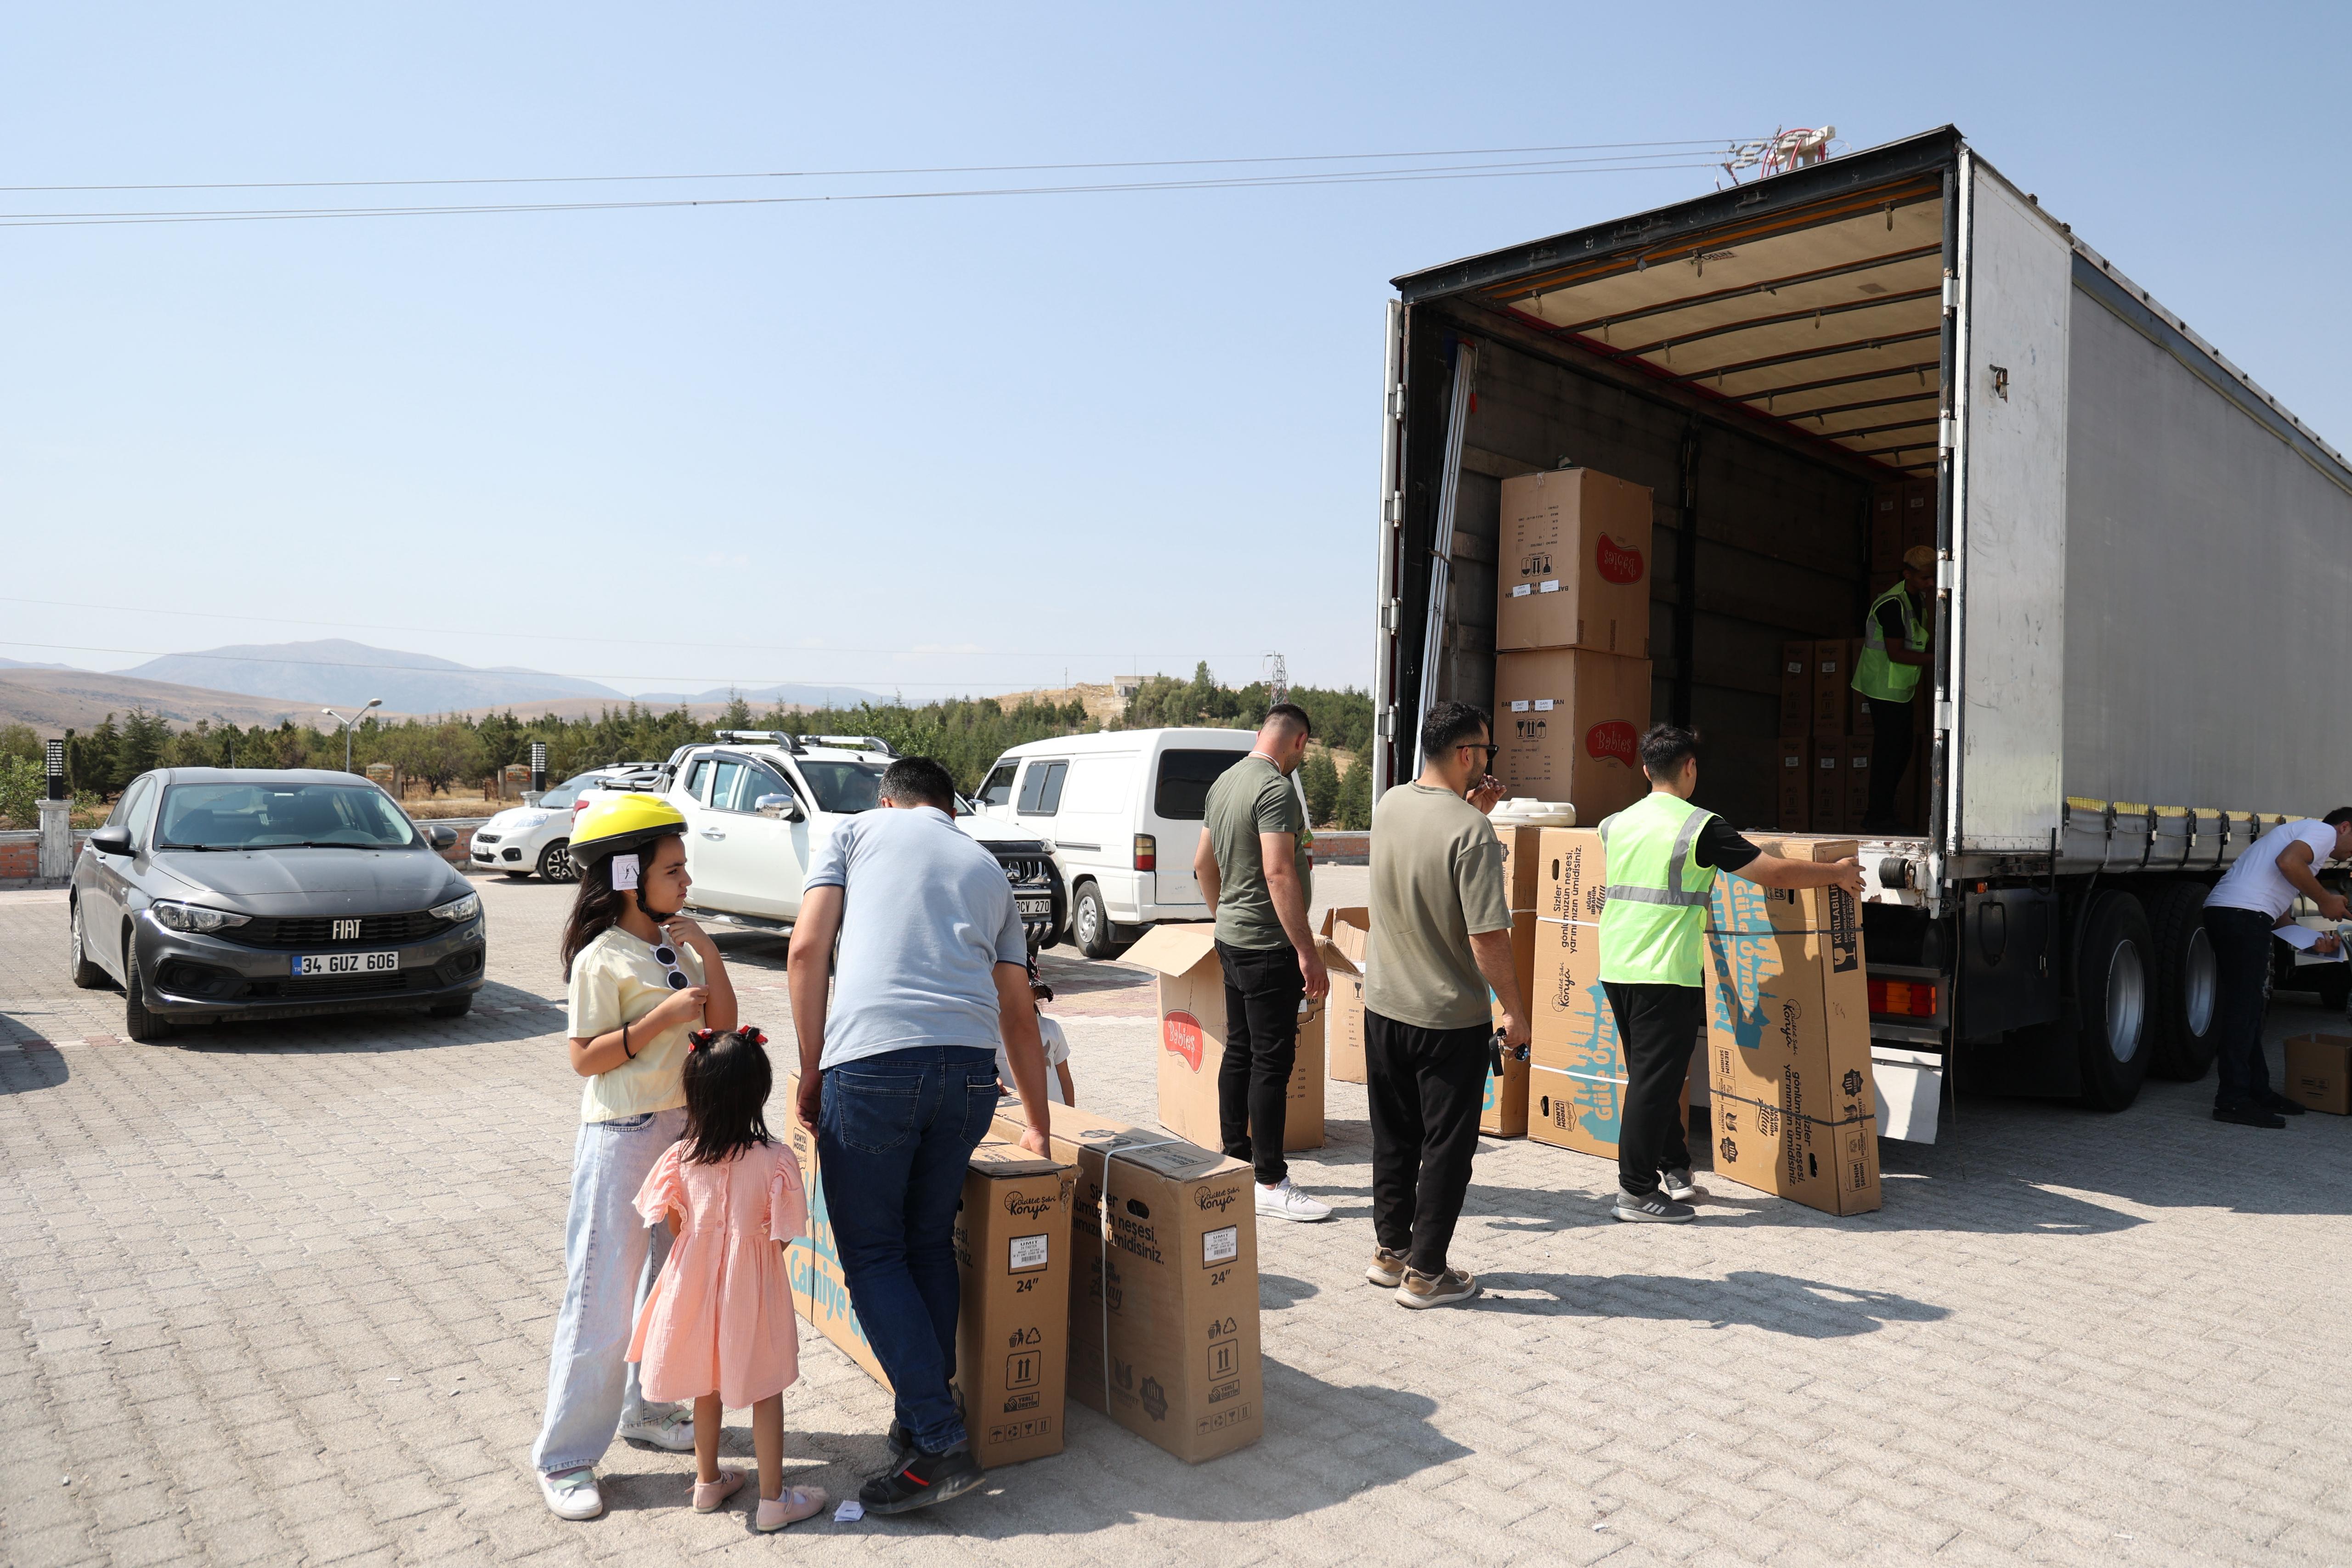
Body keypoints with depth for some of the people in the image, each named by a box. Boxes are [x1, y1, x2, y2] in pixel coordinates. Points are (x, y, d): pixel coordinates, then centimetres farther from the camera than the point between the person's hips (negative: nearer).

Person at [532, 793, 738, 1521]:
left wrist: (710, 955, -6)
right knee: (603, 1303, -1)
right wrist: (662, 1018, -24)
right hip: (622, 1138, -8)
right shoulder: (602, 959, -14)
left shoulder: (676, 945, 7)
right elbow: (585, 1058, -16)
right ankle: (563, 1457, 12)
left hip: (684, 1127, 8)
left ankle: (647, 1410, 36)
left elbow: (723, 1025, 6)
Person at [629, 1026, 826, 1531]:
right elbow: (782, 1238, -13)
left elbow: (675, 1227, -1)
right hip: (754, 1286, -3)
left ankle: (708, 1482, 38)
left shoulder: (680, 1158, -13)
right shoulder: (776, 1160, -21)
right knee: (766, 1393, 12)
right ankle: (772, 1499, 20)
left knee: (707, 1386, 22)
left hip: (696, 1281, 3)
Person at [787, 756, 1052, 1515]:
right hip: (970, 1066, 4)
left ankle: (940, 1442, 4)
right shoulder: (987, 868, 26)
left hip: (870, 1060, -3)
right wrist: (1038, 1125, 35)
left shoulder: (854, 833, 18)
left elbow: (807, 949, 3)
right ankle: (922, 1419, 23)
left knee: (872, 1253, 8)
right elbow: (1019, 1014, 27)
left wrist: (811, 1073, 10)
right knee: (930, 1242, 20)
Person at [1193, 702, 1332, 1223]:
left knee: (1240, 1051, 16)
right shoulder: (1276, 789, -18)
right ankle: (1271, 1184, 2)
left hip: (1231, 939, 10)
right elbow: (1279, 874, -27)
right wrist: (1308, 954, -26)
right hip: (1268, 945, -10)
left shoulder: (1224, 782, 12)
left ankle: (1235, 1161, 26)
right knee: (1273, 1061, -4)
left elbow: (1203, 864, 19)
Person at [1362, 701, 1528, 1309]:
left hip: (1383, 1005, 7)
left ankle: (1390, 1251, 32)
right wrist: (1515, 1011, -11)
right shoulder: (1471, 832, -22)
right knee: (1446, 1146, 8)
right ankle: (1425, 1273, 17)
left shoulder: (1389, 806, 0)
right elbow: (1488, 939, -23)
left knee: (1393, 1138, 19)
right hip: (1450, 1017, -6)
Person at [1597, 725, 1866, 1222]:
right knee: (1656, 1081, -1)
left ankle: (1673, 1169, 27)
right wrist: (1838, 873, 9)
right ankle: (1637, 1191, 3)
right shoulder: (1700, 828, -10)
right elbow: (1774, 873, -7)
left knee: (1649, 1073, 18)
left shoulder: (1615, 825, 9)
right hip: (1667, 975, -7)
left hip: (1616, 969, 7)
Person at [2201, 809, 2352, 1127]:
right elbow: (2288, 862, -17)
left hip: (2220, 910, 10)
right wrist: (2325, 901, -4)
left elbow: (2278, 915, 28)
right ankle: (2233, 1100, -6)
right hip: (2244, 915, -10)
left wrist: (2315, 942, 14)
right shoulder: (2325, 831, 7)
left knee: (2249, 1007, 16)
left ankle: (2258, 1091, 25)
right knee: (2244, 1008, -8)